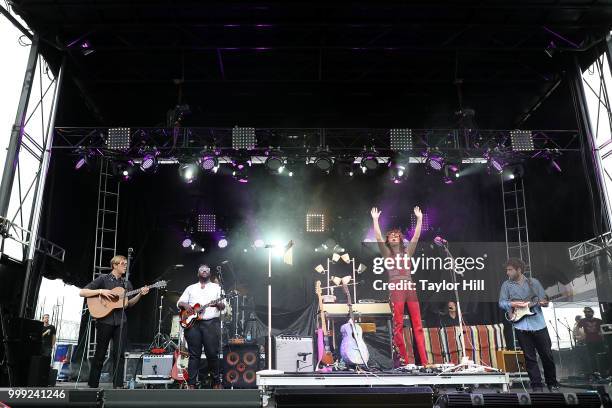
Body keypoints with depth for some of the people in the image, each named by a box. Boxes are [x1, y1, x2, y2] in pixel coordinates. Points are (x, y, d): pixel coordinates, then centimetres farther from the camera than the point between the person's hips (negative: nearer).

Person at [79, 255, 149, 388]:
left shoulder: (126, 283, 13)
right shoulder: (103, 279, -2)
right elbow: (82, 292, -6)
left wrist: (140, 294, 0)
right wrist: (101, 291, -17)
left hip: (121, 321, 4)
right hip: (105, 320, -4)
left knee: (119, 354, 0)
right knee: (100, 354, 4)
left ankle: (118, 385, 2)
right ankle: (92, 385, 15)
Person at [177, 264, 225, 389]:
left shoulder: (217, 287, 15)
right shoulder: (190, 288, 20)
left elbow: (223, 306, 6)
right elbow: (179, 302, 16)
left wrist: (218, 304, -17)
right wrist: (185, 305, -6)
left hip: (211, 323, -1)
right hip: (192, 323, 1)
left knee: (212, 354, -3)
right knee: (194, 354, 0)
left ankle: (216, 382, 9)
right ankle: (191, 384, 3)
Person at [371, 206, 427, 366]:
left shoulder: (407, 251, 21)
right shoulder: (386, 252, 13)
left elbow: (416, 236, 14)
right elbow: (378, 237, 1)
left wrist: (419, 218, 10)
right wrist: (375, 220, -4)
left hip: (410, 288, 3)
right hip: (395, 289, -3)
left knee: (418, 324, -3)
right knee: (398, 325, -7)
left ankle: (424, 361, -4)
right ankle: (403, 360, -4)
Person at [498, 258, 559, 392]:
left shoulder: (534, 282, 6)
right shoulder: (506, 285, 5)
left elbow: (544, 300, 8)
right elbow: (501, 303, 2)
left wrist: (543, 303, -14)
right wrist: (512, 304, -15)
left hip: (538, 324, 0)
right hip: (521, 326, 0)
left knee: (547, 354, 6)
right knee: (529, 357, 3)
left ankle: (552, 383, 24)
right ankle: (537, 386, 11)